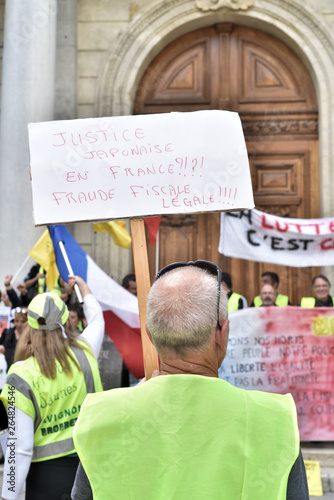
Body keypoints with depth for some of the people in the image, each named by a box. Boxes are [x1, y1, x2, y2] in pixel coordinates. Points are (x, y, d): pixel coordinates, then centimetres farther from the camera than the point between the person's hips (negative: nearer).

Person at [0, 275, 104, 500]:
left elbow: (20, 447, -15)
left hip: (48, 474, -3)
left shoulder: (21, 376, -16)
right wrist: (83, 286, 34)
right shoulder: (84, 353, -8)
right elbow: (97, 320, 17)